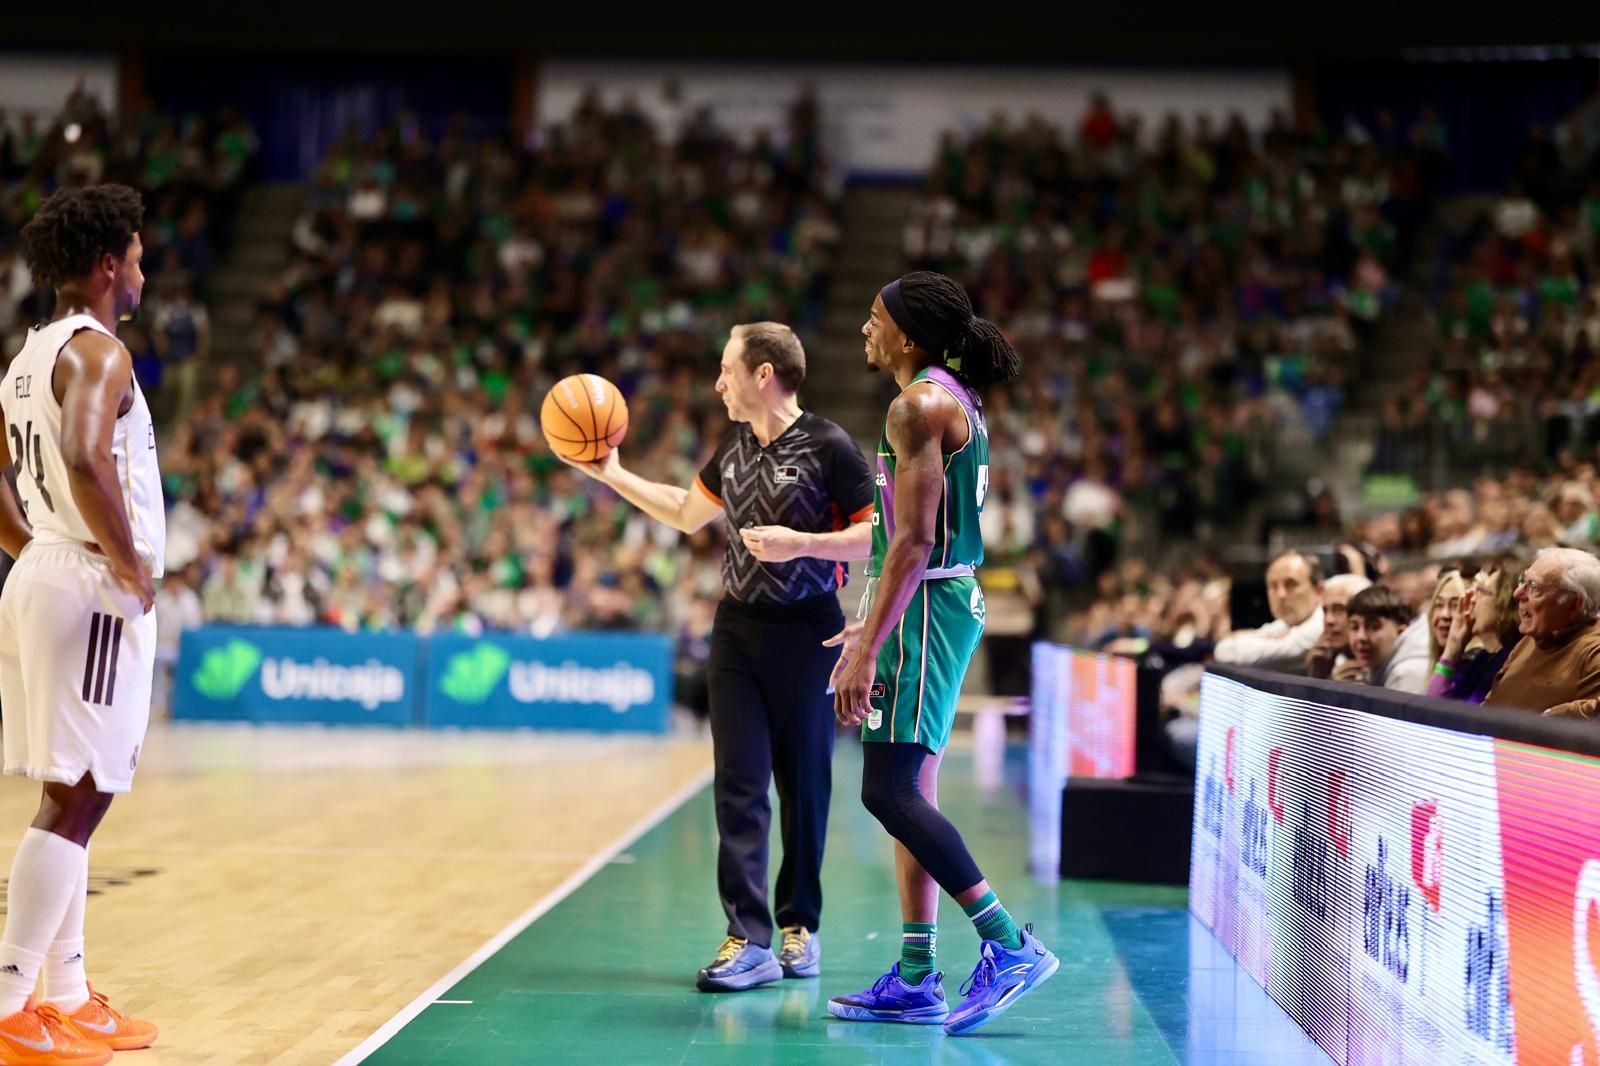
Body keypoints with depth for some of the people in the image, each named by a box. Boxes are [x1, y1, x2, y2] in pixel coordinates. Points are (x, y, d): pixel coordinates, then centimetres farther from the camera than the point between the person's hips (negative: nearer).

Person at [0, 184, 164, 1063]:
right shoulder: (97, 351, -12)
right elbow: (85, 460, -29)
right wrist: (132, 563, -18)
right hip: (92, 590, -10)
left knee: (75, 794, 15)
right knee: (77, 796, -8)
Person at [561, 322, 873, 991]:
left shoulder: (828, 448, -11)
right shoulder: (733, 447, 10)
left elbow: (877, 535, -15)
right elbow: (686, 514, 25)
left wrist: (800, 543, -24)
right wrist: (613, 476, 20)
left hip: (807, 633, -5)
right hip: (738, 628, 5)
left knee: (804, 785, 5)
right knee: (739, 784, -4)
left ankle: (800, 926, 20)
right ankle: (750, 940, -6)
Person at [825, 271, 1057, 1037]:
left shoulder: (919, 405, -14)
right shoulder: (954, 402, 17)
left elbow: (913, 540, -21)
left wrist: (866, 649, -22)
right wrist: (873, 628, 25)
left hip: (923, 604, -10)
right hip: (948, 601, 10)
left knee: (889, 792, -11)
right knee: (907, 795, 11)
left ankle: (1010, 944, -11)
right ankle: (916, 979, 14)